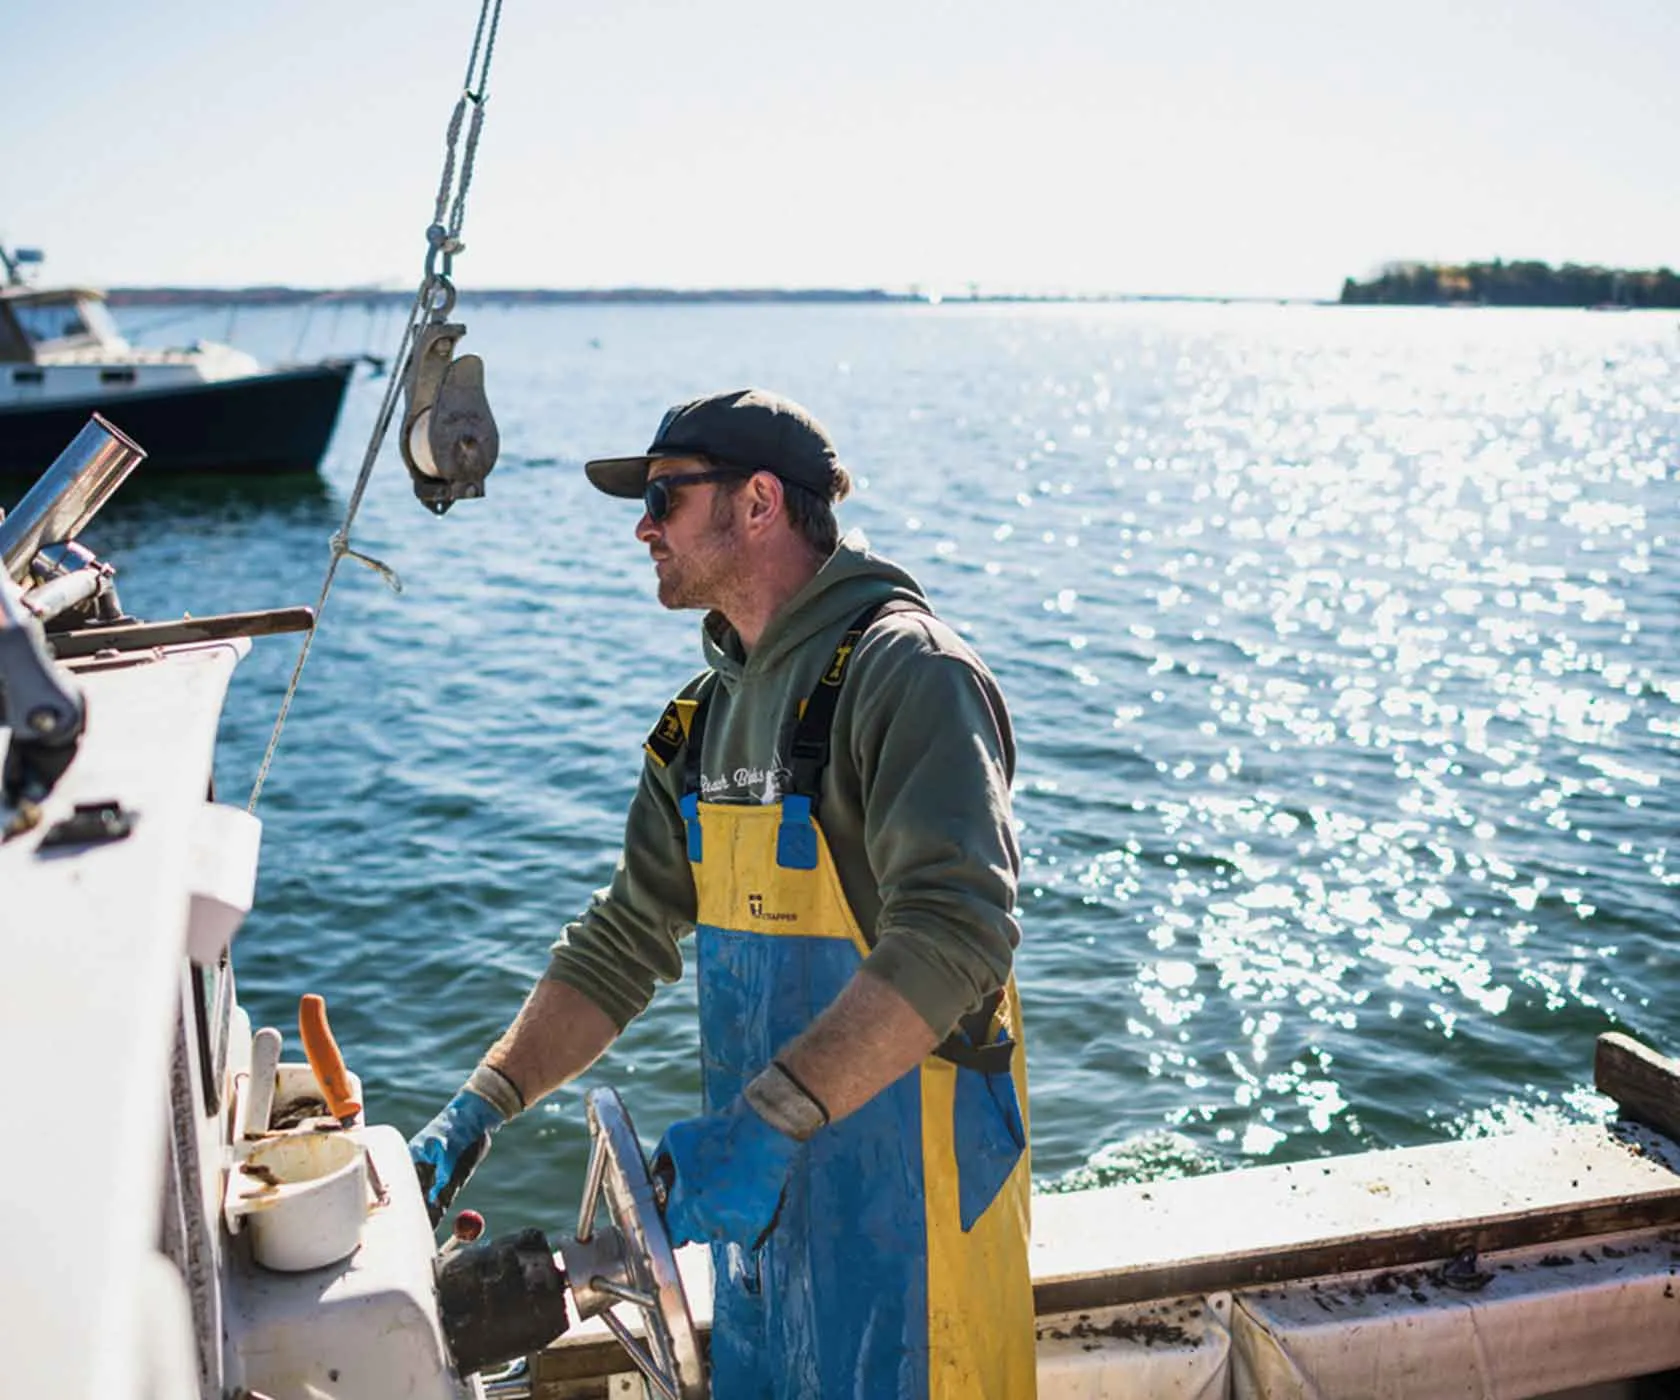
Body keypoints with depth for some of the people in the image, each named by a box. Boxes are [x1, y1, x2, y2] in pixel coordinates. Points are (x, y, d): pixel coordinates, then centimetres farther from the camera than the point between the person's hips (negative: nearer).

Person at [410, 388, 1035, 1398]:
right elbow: (622, 944, 12)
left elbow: (954, 934, -27)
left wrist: (769, 1120, -32)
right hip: (765, 1180, 8)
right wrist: (481, 1107, 3)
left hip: (908, 1185, -7)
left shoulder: (907, 671, -16)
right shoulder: (715, 710, 11)